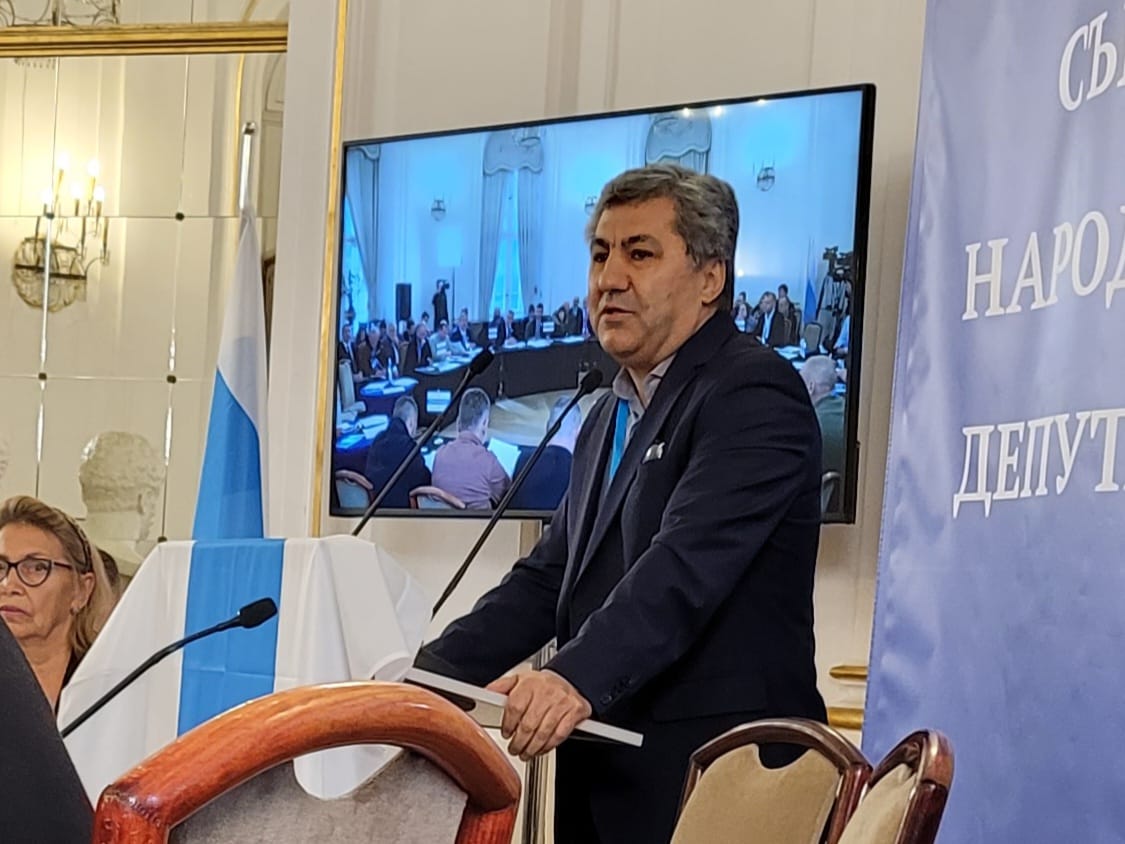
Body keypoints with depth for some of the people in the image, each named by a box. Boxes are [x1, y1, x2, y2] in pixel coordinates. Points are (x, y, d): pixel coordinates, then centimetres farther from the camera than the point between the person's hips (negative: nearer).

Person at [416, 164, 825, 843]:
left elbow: (686, 566, -24)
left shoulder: (754, 393, -10)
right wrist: (426, 679, 2)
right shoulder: (609, 419, 19)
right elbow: (548, 581, 14)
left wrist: (576, 680, -36)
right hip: (604, 782, 8)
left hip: (715, 782, -8)